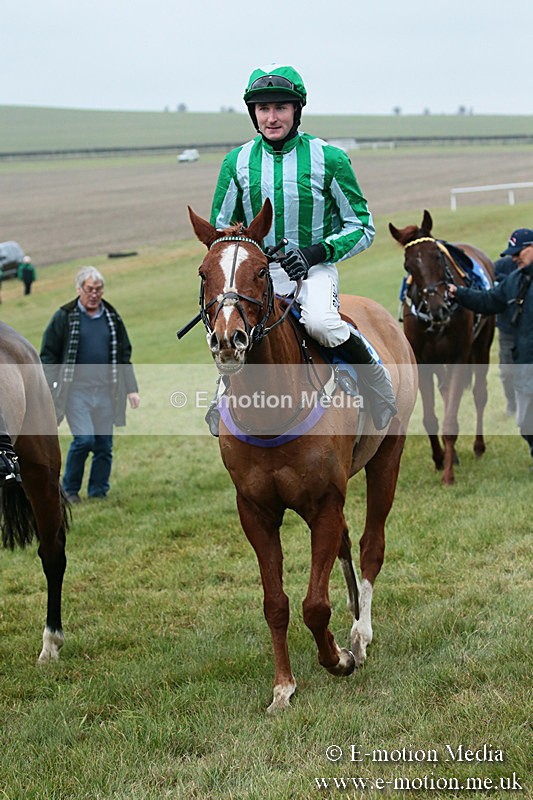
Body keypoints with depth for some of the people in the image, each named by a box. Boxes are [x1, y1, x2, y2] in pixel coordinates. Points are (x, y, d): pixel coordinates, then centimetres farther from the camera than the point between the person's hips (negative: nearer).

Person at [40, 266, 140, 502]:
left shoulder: (112, 317, 12)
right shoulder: (64, 317, 0)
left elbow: (124, 355, 19)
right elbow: (48, 355, 1)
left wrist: (131, 389, 13)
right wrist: (48, 392, -6)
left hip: (105, 392, 4)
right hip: (76, 391, -4)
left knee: (104, 445, 3)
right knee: (84, 439, -16)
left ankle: (98, 493, 16)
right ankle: (70, 489, 3)